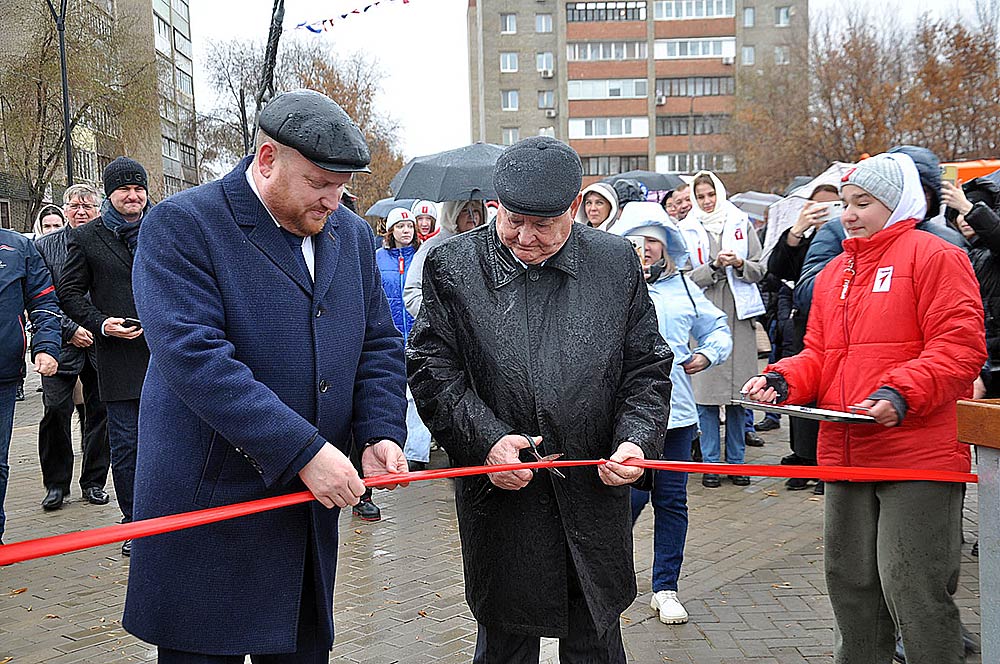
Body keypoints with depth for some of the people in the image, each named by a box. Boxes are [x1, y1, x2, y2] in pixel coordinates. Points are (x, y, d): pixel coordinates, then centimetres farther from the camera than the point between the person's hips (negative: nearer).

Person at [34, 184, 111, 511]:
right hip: (62, 343, -1)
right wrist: (69, 330, -10)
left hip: (101, 344, 1)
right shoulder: (45, 246, 3)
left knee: (99, 412, 6)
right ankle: (56, 484, 10)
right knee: (56, 409, -5)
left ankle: (94, 481, 19)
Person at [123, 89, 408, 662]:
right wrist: (302, 451, -27)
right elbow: (194, 357, -24)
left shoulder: (352, 235, 8)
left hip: (312, 509, 6)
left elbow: (380, 345, 12)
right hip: (208, 508, -5)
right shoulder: (182, 225, -12)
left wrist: (381, 432, -7)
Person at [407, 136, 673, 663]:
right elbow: (432, 369, -4)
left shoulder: (616, 263, 3)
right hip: (501, 499, -1)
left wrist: (636, 439, -11)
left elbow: (647, 367, 6)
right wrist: (484, 441, -17)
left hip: (597, 498, 2)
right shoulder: (452, 267, -2)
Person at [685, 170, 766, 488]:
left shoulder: (741, 223, 10)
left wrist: (739, 264, -12)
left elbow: (759, 270, 8)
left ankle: (736, 460, 16)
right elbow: (685, 278, -1)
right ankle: (710, 463, 9)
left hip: (739, 316, 2)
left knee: (738, 392, 5)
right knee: (706, 392, -1)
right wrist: (714, 265, -15)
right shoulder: (688, 231, 5)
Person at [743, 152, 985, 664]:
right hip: (847, 456, 8)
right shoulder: (833, 274, 18)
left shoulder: (934, 256, -4)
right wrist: (780, 380, -1)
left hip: (918, 456, -7)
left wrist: (901, 394, -25)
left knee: (912, 586, -5)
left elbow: (960, 347, -13)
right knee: (849, 579, 16)